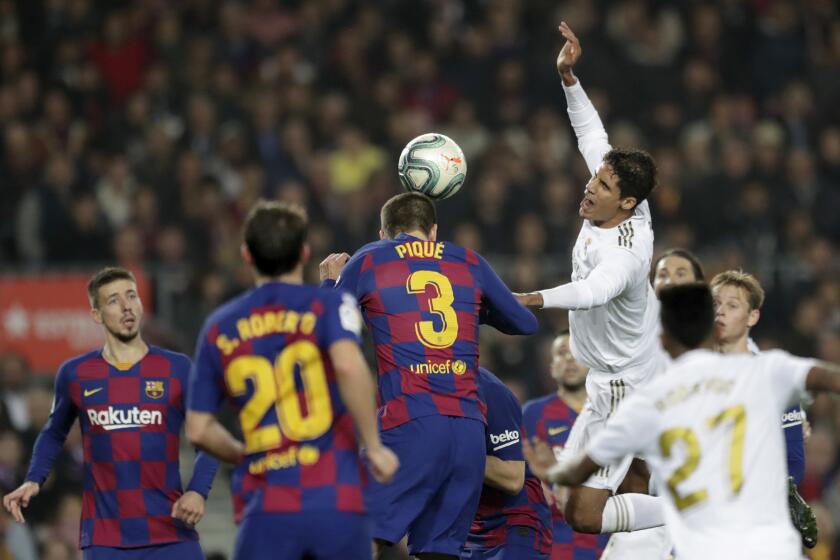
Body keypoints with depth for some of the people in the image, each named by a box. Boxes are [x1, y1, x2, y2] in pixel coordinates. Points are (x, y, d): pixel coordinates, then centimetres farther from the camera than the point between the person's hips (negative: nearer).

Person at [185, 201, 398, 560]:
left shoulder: (219, 328, 13)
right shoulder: (329, 305, 3)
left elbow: (198, 430, 13)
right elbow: (348, 365, -18)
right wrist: (374, 447, -10)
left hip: (267, 509, 1)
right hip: (337, 503, -1)